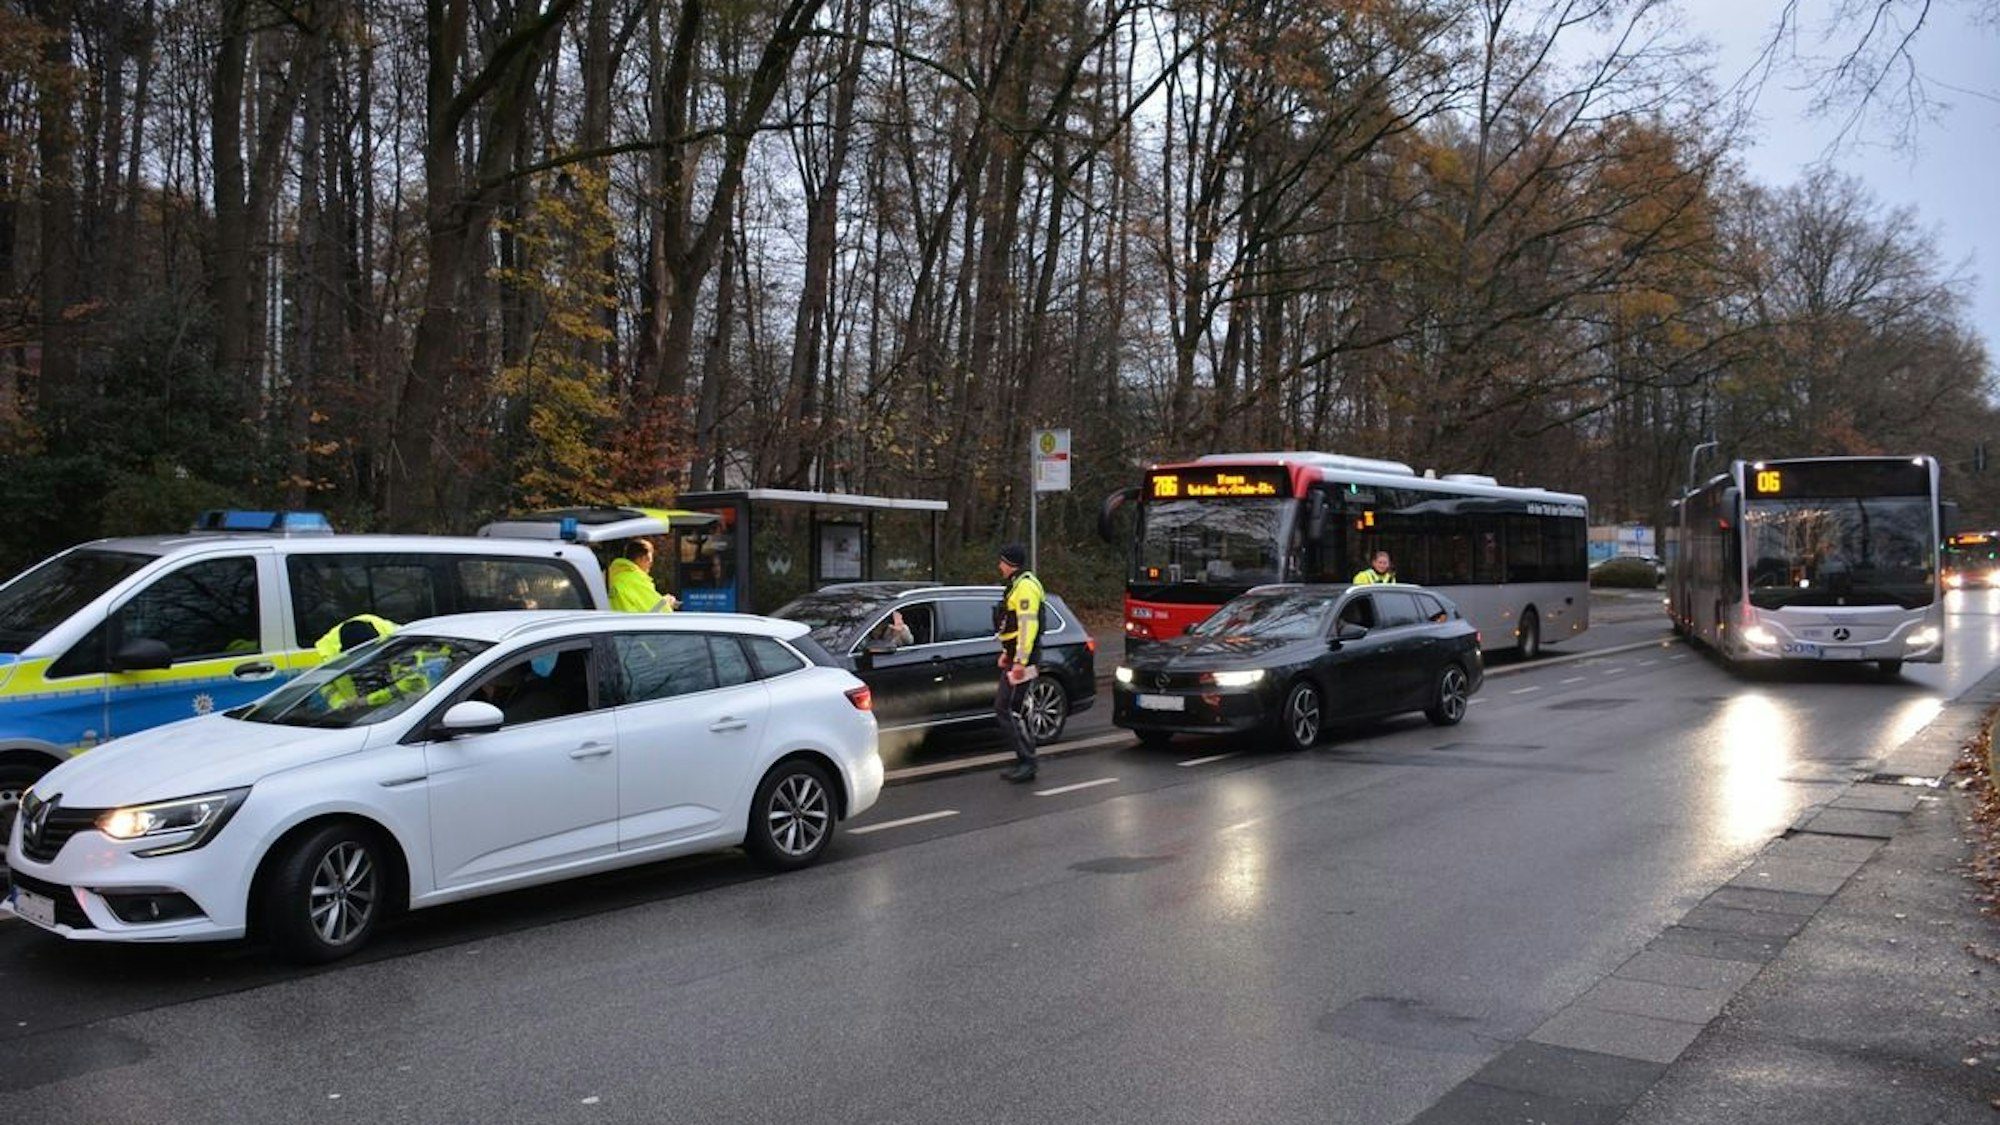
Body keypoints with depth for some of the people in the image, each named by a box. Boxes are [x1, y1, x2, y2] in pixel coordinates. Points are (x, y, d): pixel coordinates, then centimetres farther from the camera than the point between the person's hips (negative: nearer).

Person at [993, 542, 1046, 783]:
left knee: (1009, 710, -11)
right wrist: (1007, 652, 26)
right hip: (1015, 657, 11)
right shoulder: (1017, 585, 19)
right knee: (1004, 708, 12)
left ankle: (1027, 763, -7)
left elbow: (1028, 625, -23)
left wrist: (1020, 661, -26)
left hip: (1022, 659, -11)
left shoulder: (1025, 587, -15)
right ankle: (1024, 762, 17)